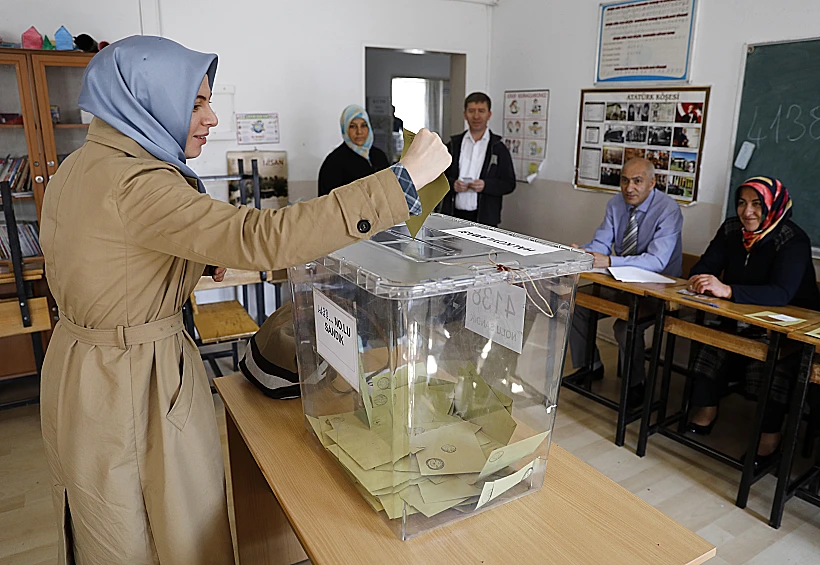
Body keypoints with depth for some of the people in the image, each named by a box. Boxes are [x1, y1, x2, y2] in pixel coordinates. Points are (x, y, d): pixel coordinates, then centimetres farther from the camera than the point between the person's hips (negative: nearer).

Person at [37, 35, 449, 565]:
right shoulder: (136, 183, -27)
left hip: (84, 367, 10)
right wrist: (405, 178, -39)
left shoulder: (81, 165, 6)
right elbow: (263, 238, -40)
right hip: (135, 386, -9)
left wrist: (202, 264, 11)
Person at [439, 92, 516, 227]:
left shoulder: (498, 148, 4)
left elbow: (509, 184, 2)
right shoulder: (453, 145, 11)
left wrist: (486, 185, -15)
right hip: (454, 215, 2)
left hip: (484, 217, -2)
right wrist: (452, 184, -10)